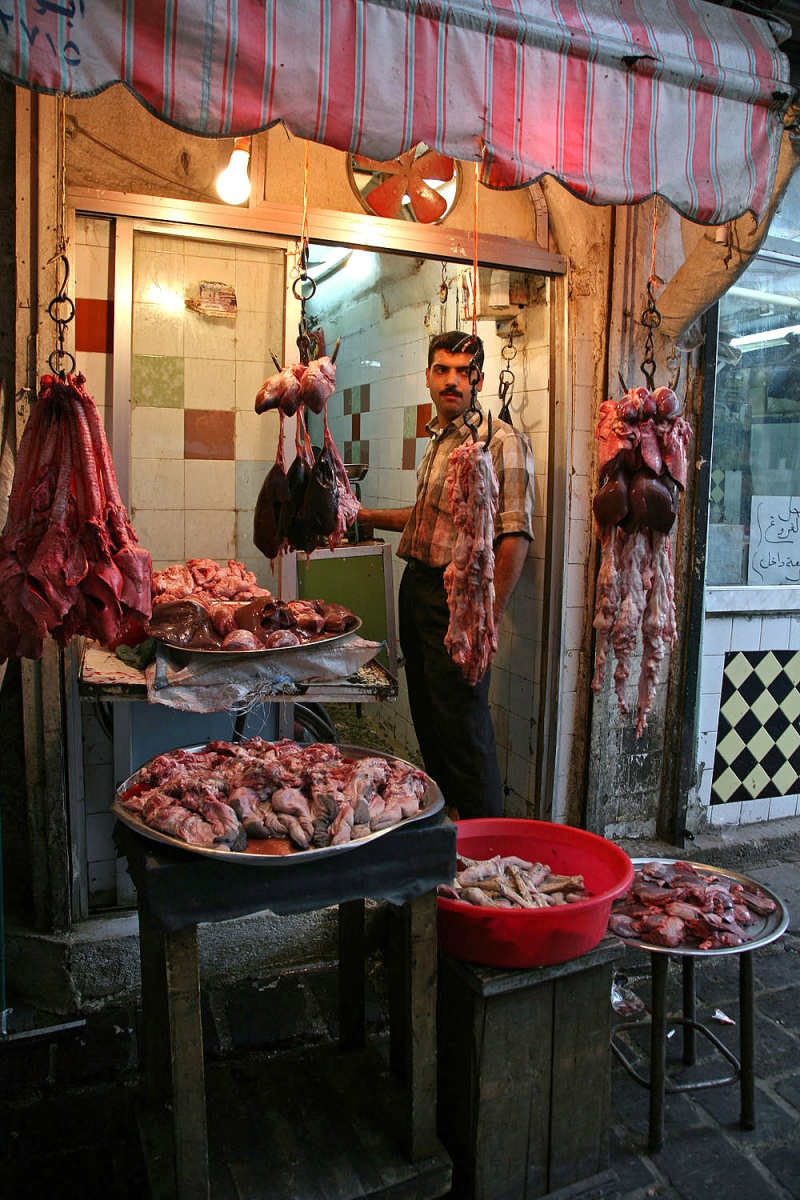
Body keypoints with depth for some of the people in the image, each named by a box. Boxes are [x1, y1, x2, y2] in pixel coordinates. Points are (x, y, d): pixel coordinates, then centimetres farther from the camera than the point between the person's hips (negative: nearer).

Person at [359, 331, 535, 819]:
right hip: (417, 586, 9)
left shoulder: (500, 441, -13)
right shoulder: (438, 438, 15)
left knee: (464, 729, -3)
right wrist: (362, 516, 30)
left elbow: (515, 536, -19)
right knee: (428, 719, 17)